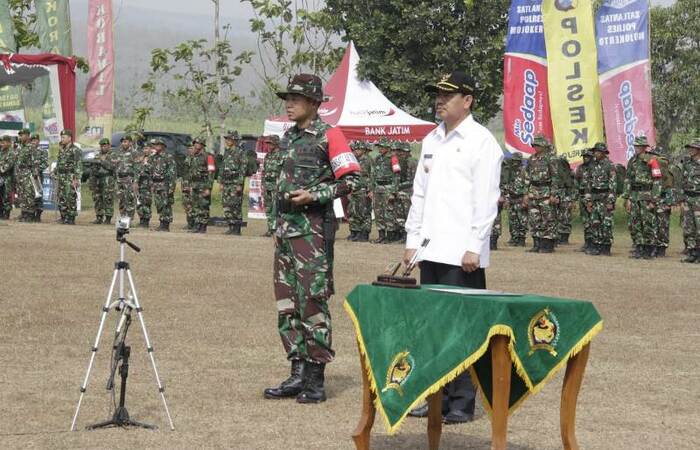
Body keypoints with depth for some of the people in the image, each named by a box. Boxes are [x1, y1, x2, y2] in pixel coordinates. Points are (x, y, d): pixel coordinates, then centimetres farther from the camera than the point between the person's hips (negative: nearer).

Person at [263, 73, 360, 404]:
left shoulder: (329, 136, -7)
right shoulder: (290, 137, 16)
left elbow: (351, 179, -10)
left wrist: (314, 195, -19)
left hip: (313, 229, -8)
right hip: (285, 227, 8)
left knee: (312, 302, -8)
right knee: (286, 302, 9)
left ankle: (316, 379, -4)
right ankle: (298, 374, 15)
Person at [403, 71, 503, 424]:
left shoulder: (481, 142, -6)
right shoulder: (431, 141, 16)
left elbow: (486, 200, -11)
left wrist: (474, 248, -15)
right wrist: (412, 241, 14)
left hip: (462, 253, -7)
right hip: (431, 250, 7)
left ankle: (462, 402, 0)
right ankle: (437, 397, 16)